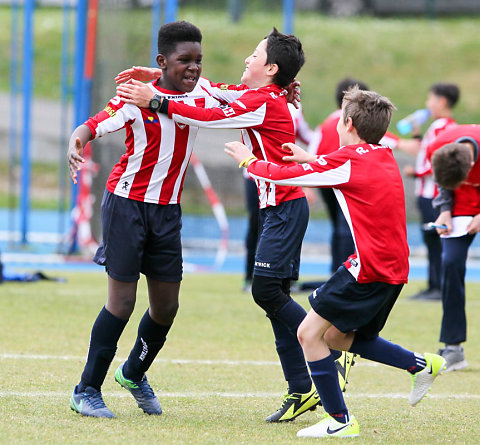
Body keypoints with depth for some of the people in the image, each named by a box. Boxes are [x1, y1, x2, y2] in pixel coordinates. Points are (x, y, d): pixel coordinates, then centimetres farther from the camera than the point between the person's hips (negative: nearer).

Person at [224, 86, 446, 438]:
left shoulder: (349, 160, -12)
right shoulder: (384, 156, 13)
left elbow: (283, 175, -7)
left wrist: (250, 161, 11)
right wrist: (312, 159, 32)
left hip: (369, 269, -9)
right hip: (394, 267, 9)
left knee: (309, 333, -5)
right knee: (337, 337, 21)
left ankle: (340, 421, -4)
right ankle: (421, 365, 19)